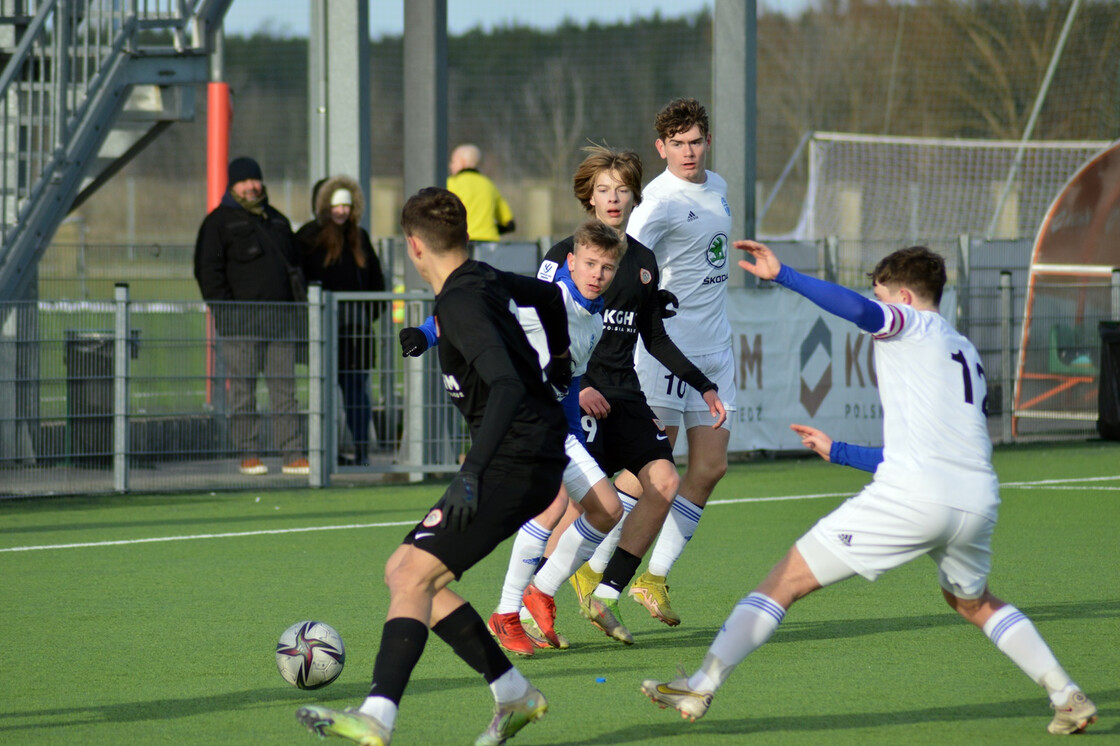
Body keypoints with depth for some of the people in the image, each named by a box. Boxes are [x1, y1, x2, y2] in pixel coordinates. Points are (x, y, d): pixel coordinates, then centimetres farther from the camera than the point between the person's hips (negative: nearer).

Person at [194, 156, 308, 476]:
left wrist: (295, 309, 15)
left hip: (280, 318, 5)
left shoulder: (277, 220, 20)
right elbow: (208, 270, -4)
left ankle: (293, 455, 3)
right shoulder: (219, 222, 2)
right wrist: (225, 311, -14)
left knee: (285, 389, 3)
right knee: (243, 390, -2)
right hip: (241, 320, -5)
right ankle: (248, 455, 2)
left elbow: (294, 263, 26)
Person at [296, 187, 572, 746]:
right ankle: (514, 696, 12)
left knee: (415, 576, -19)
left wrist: (472, 473, -37)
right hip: (518, 463, 10)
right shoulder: (483, 280, 12)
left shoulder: (462, 304, -18)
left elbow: (507, 387, -31)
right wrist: (560, 360, 51)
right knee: (402, 572, 11)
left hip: (517, 464, -10)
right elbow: (548, 296, 33)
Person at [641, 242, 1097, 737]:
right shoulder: (966, 354, 30)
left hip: (912, 496, -7)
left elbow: (858, 310, -16)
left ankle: (701, 687, -3)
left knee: (788, 579, 1)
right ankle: (1067, 697, 25)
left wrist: (780, 274, -15)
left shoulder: (912, 326, 8)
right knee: (972, 600, 35)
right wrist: (836, 451, 43)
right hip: (977, 501, 7)